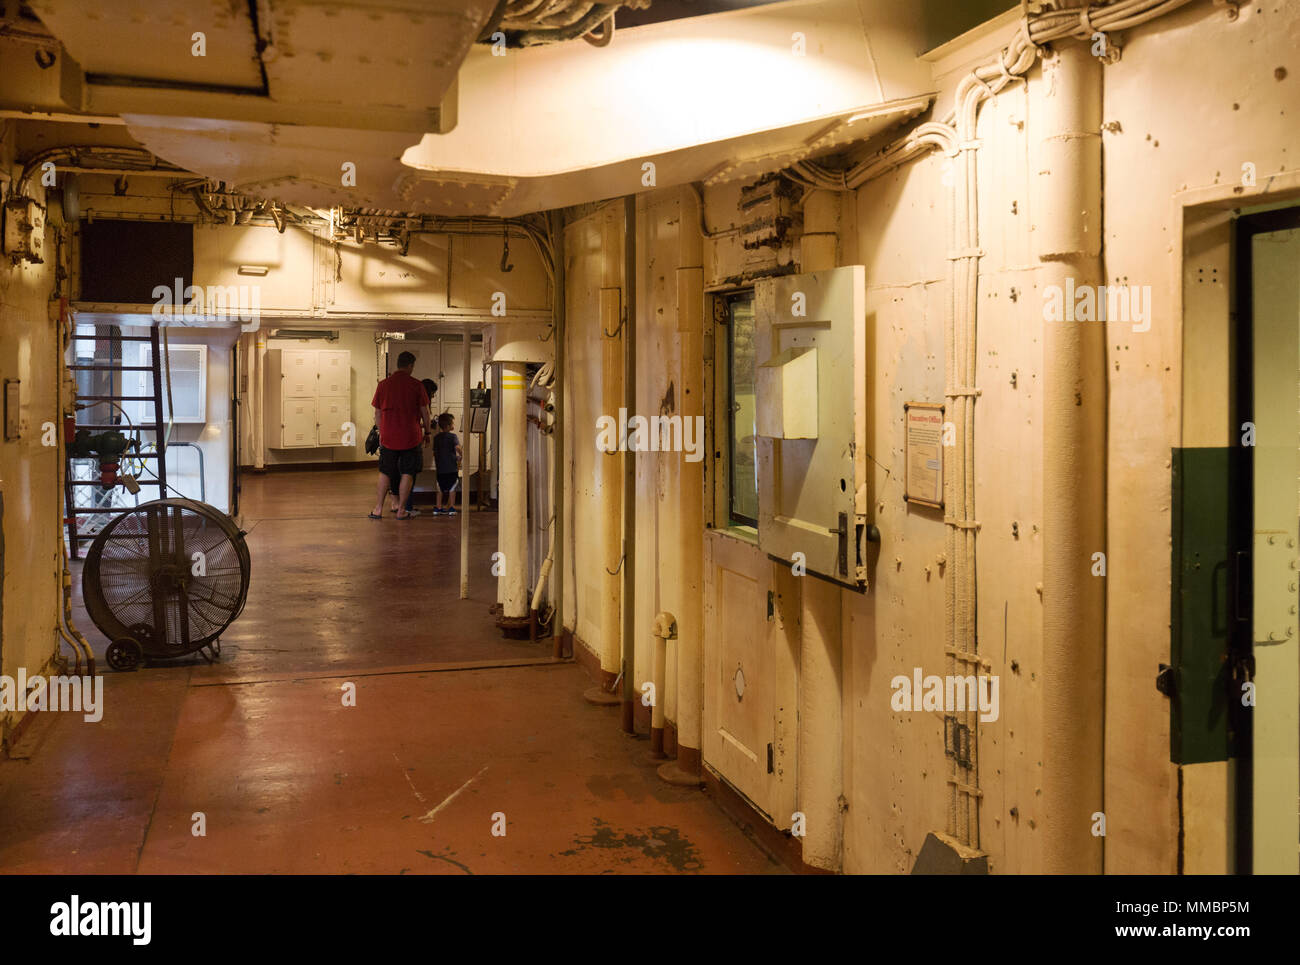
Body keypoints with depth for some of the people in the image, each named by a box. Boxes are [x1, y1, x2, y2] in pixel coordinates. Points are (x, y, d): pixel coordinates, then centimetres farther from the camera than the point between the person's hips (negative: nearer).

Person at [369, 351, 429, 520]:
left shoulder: (383, 385, 2)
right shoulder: (416, 386, -5)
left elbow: (377, 413, 7)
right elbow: (424, 412, 0)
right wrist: (426, 431, 13)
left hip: (388, 436, 2)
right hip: (410, 436, -2)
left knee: (385, 473, 11)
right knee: (407, 474, 6)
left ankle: (378, 509, 10)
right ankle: (401, 510, 7)